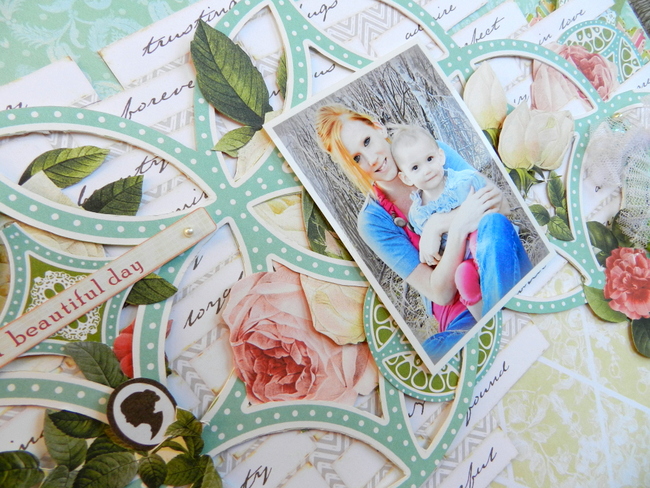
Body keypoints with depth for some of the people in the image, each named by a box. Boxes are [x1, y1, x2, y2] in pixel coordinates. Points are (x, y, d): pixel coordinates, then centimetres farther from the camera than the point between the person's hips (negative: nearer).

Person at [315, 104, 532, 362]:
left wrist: (439, 223, -24)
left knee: (492, 222, -31)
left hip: (505, 270, 2)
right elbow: (440, 293, -15)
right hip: (461, 312, -2)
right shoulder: (372, 221, -10)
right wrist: (458, 226, -30)